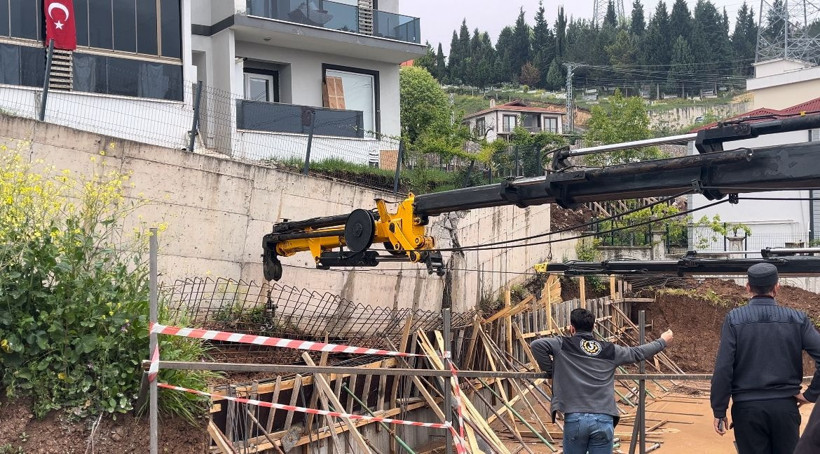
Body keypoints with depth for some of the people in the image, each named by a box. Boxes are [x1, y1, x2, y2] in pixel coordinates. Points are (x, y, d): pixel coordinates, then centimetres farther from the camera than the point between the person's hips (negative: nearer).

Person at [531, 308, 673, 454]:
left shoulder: (564, 345, 4)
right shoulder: (609, 350, 12)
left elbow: (536, 344, -8)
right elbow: (638, 353, 24)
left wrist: (549, 369, 7)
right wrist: (663, 341, 40)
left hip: (575, 419, -2)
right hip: (604, 420, 2)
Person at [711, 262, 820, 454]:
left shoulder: (734, 319, -6)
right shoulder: (797, 319, 0)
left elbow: (723, 368, -10)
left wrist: (719, 411, -4)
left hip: (747, 408, -1)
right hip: (785, 406, 2)